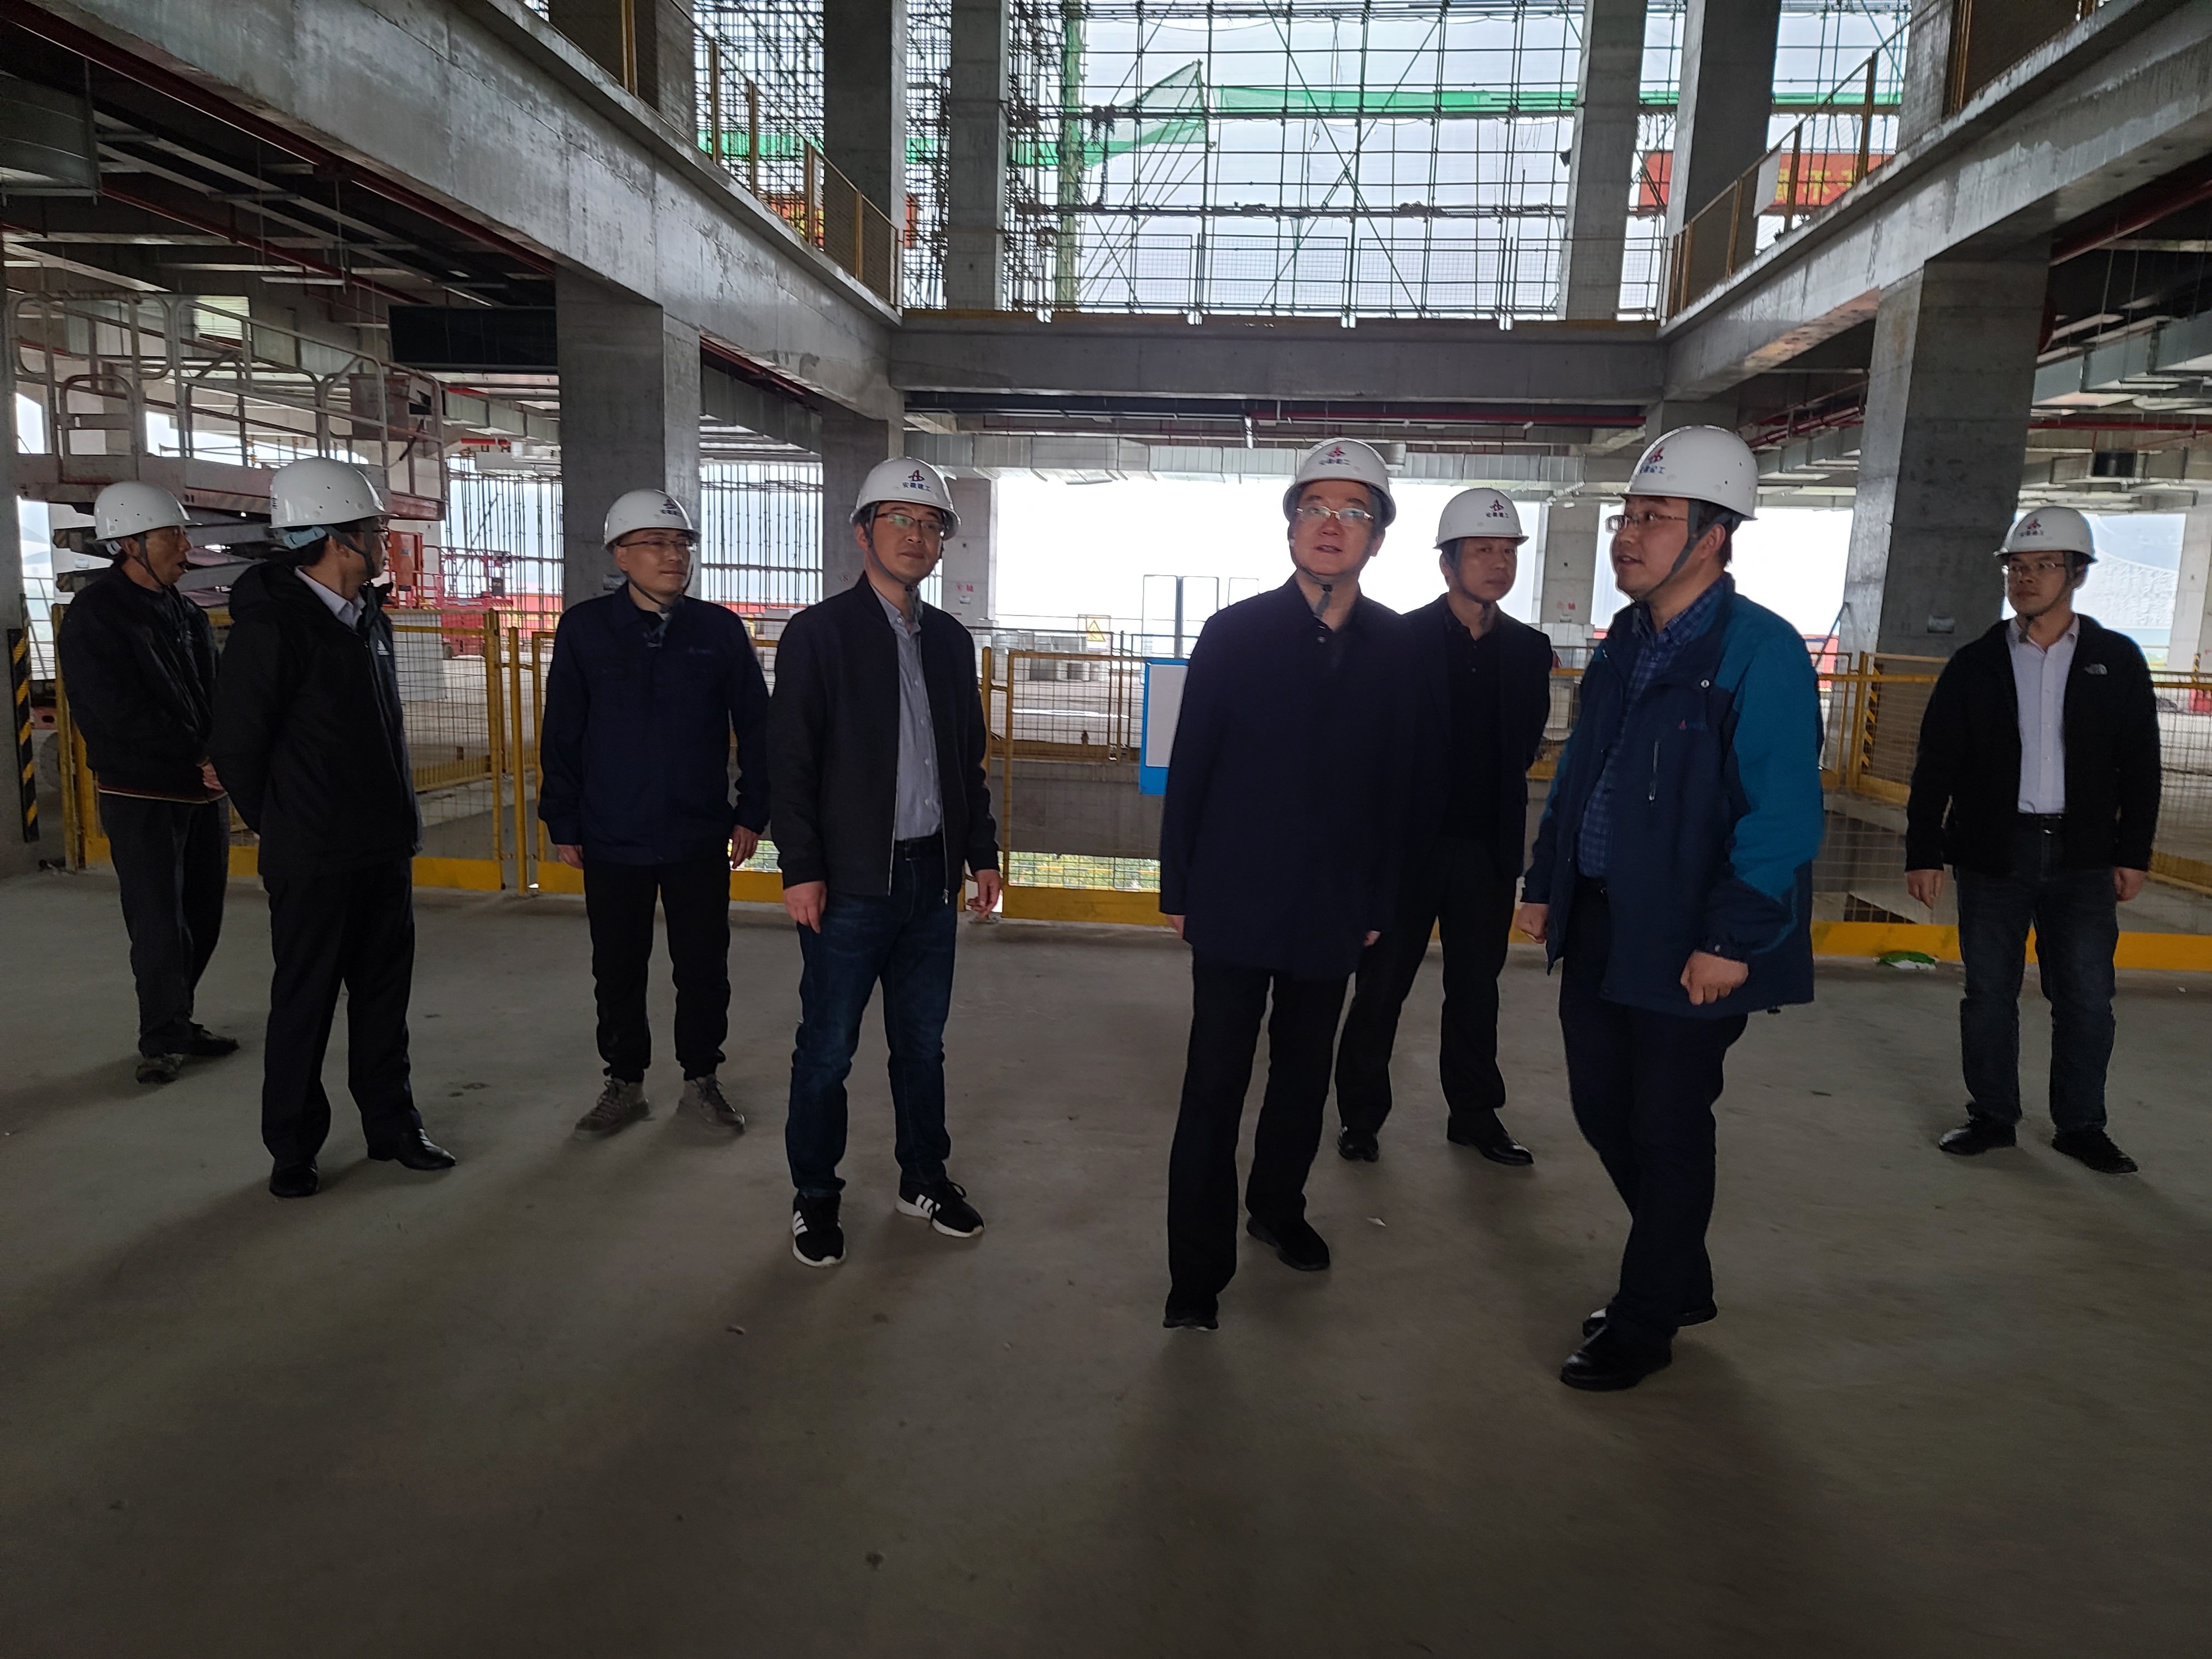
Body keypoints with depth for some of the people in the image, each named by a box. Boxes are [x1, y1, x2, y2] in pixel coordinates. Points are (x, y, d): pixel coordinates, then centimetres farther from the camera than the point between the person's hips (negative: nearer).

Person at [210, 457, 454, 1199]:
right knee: (304, 1003, 6)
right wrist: (280, 828, 0)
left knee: (384, 992, 14)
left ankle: (391, 1124, 27)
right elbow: (237, 746, -11)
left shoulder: (368, 617, 8)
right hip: (312, 860, -7)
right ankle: (292, 1149, 21)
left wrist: (398, 819, 13)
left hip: (385, 849, 7)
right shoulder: (271, 627, -16)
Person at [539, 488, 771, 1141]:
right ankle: (624, 1084, 27)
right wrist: (562, 824, 2)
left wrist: (751, 814, 2)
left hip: (700, 839, 0)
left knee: (703, 966, 8)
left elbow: (757, 727, 4)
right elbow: (560, 735, 2)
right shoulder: (584, 629, -1)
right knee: (617, 970, 11)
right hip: (611, 841, 0)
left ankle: (701, 1081, 25)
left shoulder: (720, 630, -1)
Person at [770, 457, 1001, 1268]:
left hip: (932, 876, 5)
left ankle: (924, 1178, 31)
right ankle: (815, 1196, 22)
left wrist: (981, 852, 12)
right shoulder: (819, 632, -5)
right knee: (827, 1050, 5)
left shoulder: (951, 640, 11)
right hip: (851, 881, -5)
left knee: (923, 1042, 15)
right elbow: (790, 759, -9)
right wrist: (800, 870, -14)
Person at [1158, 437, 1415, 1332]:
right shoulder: (1233, 633, -6)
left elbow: (1396, 784, 2)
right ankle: (1198, 1272, 14)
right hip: (1234, 904, -2)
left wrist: (1379, 903, 3)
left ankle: (1278, 1206, 42)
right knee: (1215, 1089, 1)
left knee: (1304, 1075, 19)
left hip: (1333, 911, 3)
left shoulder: (1398, 647, -1)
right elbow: (1188, 769, -4)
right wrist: (1176, 889, -3)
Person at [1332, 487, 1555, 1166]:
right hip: (1412, 842, -4)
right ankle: (1361, 1115, 19)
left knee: (1477, 986, 14)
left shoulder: (1529, 650, 6)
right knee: (1383, 984, 6)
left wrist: (1495, 797, 8)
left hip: (1488, 845, 4)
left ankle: (1475, 1113, 29)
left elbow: (1527, 741, 15)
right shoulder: (1402, 640, -8)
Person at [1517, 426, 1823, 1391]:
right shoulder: (1624, 644, 10)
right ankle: (1681, 1280, 38)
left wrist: (1731, 941, -22)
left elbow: (1782, 812, -19)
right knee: (1602, 1110, 16)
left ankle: (1645, 1324, 26)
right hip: (1598, 925, 8)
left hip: (1686, 946, -8)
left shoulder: (1760, 652, -15)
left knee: (1667, 1131, 7)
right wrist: (1544, 883, 14)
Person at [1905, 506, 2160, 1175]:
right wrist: (1923, 851, -2)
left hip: (2084, 859, 0)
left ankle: (2081, 1124, 19)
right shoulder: (1975, 664, 4)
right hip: (1991, 854, 0)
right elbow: (1935, 765, 2)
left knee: (2086, 997, 3)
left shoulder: (2117, 661, 5)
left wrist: (2133, 853, 1)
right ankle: (1992, 1116, 19)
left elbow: (2140, 765, 6)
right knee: (1988, 993, 6)